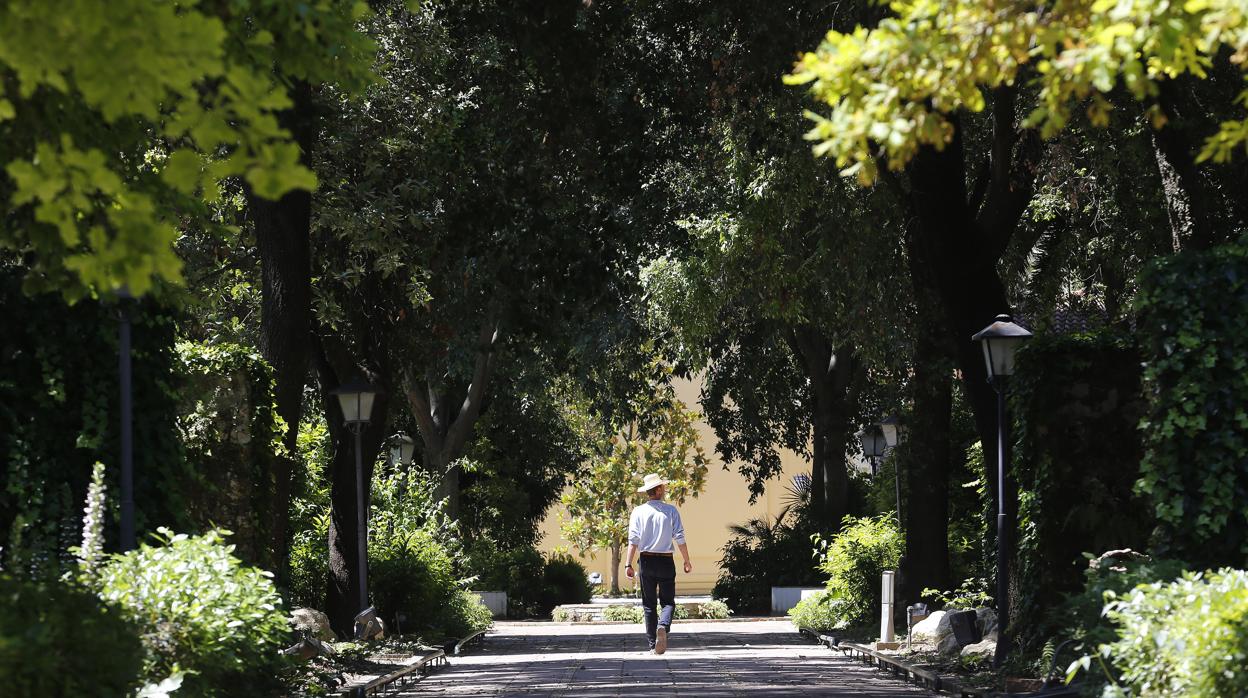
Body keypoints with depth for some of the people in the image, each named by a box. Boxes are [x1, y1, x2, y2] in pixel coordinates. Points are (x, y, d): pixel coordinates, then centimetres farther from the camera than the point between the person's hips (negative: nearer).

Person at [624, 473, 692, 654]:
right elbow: (680, 538, -5)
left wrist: (629, 564, -6)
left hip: (647, 560, 1)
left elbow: (633, 539, -7)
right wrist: (687, 561, 4)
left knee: (649, 604, 8)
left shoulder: (639, 512, -1)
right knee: (668, 601, 7)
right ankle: (663, 626, -25)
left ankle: (653, 644, 6)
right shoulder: (671, 511, -2)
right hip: (666, 560, -1)